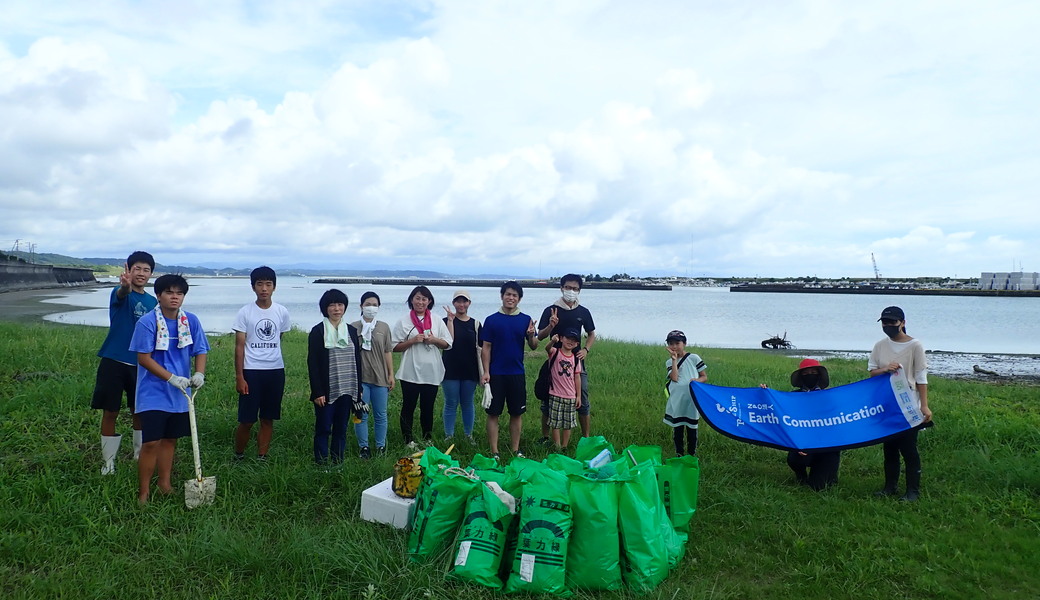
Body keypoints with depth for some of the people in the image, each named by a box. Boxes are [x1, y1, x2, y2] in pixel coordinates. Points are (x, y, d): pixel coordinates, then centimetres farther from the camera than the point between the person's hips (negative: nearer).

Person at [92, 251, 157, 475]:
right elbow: (121, 294, -33)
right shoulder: (120, 294, -7)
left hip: (140, 364, 4)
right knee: (110, 413, 3)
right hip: (114, 362, -4)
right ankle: (108, 462, 16)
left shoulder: (152, 301, 8)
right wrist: (125, 286, -57)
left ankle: (141, 455, 28)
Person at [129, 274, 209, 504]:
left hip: (179, 395, 5)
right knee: (151, 443, -5)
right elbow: (144, 358, -14)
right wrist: (172, 377, -22)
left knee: (170, 439, 16)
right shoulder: (147, 322, -13)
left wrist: (199, 374, -14)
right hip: (153, 393, -5)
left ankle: (164, 483, 31)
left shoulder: (191, 321, 0)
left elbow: (200, 351, 5)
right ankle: (143, 492, 9)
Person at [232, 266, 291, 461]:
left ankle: (262, 458, 20)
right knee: (247, 420, 1)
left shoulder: (282, 312, 2)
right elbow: (239, 346, -4)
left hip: (275, 371, 2)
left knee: (268, 419, 9)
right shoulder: (245, 312, -4)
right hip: (251, 371, -2)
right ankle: (238, 456, 20)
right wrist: (239, 377, -8)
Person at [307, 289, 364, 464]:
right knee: (323, 429, 3)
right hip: (326, 391, -4)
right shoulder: (317, 332, -4)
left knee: (341, 429, 10)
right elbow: (312, 364, -7)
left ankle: (338, 463, 19)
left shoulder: (351, 331, 9)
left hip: (347, 391, 4)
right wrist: (317, 392, -12)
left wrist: (358, 389, 8)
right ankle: (321, 464, 13)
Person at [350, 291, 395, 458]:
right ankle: (363, 446, 16)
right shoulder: (353, 327, 0)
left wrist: (391, 375, 6)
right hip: (360, 378, -2)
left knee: (381, 415, 8)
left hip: (380, 378, 2)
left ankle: (381, 446, 20)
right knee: (361, 415, 3)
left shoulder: (384, 327, 6)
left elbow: (388, 352, 8)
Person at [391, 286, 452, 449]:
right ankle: (408, 440, 15)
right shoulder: (403, 322, 0)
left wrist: (434, 340, -10)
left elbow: (447, 344, 8)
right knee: (409, 406, 5)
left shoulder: (437, 321, 7)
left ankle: (428, 438, 24)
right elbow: (395, 347, -3)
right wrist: (413, 341, -16)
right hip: (410, 373, -2)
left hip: (432, 372, 2)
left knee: (428, 407, 12)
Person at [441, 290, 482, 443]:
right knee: (451, 404, 5)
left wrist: (483, 371, 2)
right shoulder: (446, 321, -1)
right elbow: (448, 342, -17)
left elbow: (480, 348, 6)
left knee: (468, 404, 10)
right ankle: (449, 435, 15)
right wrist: (451, 320, -18)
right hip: (451, 370, -2)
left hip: (470, 371, 2)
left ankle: (469, 435, 21)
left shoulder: (475, 324, 5)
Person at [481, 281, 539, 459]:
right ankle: (494, 452, 11)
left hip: (517, 374, 2)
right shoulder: (491, 320, -2)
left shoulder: (526, 320, 3)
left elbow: (534, 347, 3)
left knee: (517, 413, 9)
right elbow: (486, 347, -1)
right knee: (493, 413, 2)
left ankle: (515, 450, 21)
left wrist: (531, 335, -19)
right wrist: (486, 372, -9)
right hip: (496, 374, -2)